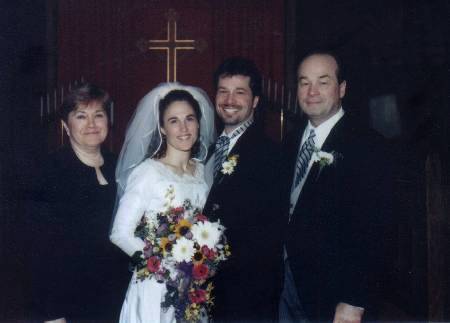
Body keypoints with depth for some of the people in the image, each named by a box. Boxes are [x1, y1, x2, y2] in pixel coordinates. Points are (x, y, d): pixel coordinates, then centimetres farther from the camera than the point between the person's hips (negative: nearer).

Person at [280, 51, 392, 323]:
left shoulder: (366, 145, -13)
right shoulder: (293, 142, 8)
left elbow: (370, 228, -17)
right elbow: (288, 209, 10)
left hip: (334, 290, -6)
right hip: (289, 278, 6)